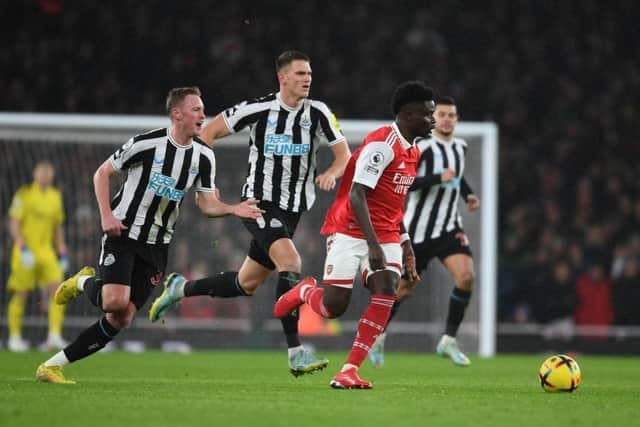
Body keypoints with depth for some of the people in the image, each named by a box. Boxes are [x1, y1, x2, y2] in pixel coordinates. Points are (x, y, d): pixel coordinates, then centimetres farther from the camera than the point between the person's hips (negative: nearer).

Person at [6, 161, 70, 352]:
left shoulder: (56, 197, 12)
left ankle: (55, 336, -12)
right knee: (20, 294, 0)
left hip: (46, 251, 4)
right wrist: (23, 247, -17)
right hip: (25, 252, -4)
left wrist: (62, 253, 15)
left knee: (57, 289, -12)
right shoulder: (24, 194, -4)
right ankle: (14, 338, 11)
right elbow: (13, 224, -7)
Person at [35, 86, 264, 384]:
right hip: (123, 233, -5)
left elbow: (207, 204, 3)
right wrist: (106, 215, -13)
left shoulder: (204, 156, 1)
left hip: (156, 244, 5)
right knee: (115, 302, -26)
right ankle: (85, 283, 11)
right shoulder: (146, 144, -14)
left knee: (121, 320, -2)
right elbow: (102, 173, -3)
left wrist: (234, 209, -16)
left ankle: (53, 365, 7)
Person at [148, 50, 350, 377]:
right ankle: (295, 354, -28)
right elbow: (209, 132, 1)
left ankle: (180, 288, 39)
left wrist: (330, 174, -21)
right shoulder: (258, 109, -9)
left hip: (293, 209, 5)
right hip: (259, 202, -5)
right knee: (290, 263, -27)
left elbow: (344, 156, 1)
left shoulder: (317, 113, -1)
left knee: (247, 284, 14)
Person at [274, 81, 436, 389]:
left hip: (385, 236, 8)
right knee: (334, 306, -10)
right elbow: (356, 195, -23)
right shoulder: (381, 144, -16)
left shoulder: (412, 151, 14)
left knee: (386, 292, -16)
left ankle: (349, 372, -13)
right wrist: (373, 245, -29)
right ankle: (304, 291, 28)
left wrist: (405, 245, 20)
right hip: (350, 231, -8)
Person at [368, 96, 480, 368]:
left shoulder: (460, 147, 8)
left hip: (449, 228, 5)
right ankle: (378, 334, 32)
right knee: (405, 289, 5)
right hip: (418, 230, -5)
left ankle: (448, 340, -7)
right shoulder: (422, 147, -14)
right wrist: (438, 178, -30)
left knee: (466, 276, -19)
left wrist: (468, 194, 10)